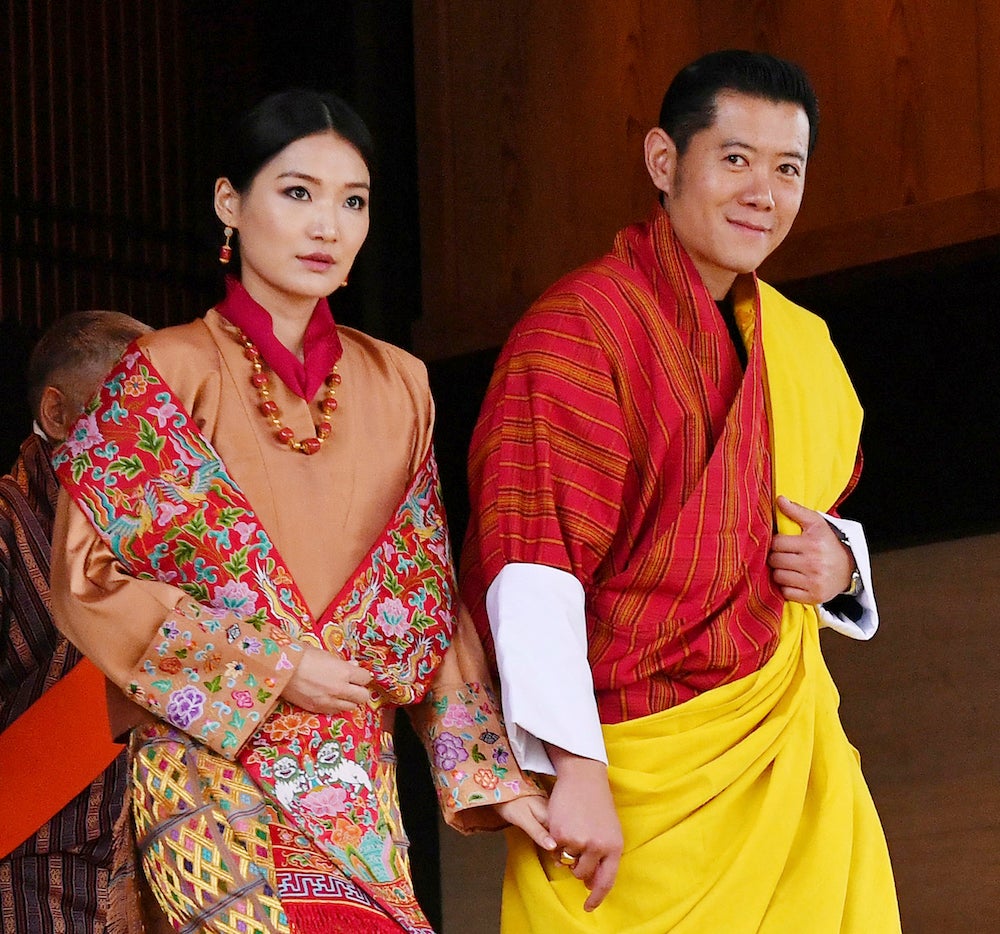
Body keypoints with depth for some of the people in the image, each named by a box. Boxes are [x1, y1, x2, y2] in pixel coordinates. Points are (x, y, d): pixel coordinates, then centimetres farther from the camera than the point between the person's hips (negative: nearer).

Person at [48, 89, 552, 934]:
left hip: (358, 776, 4)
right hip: (217, 771, -4)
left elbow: (431, 595, 11)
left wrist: (491, 769, 4)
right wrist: (269, 667, -10)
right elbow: (90, 580, -5)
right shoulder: (168, 376, -2)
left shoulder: (397, 386, 11)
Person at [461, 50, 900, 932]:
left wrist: (839, 560, 3)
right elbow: (530, 566, -17)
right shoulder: (582, 327, -9)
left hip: (795, 761, 6)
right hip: (637, 770, -6)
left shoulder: (802, 345, 14)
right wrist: (577, 770, -23)